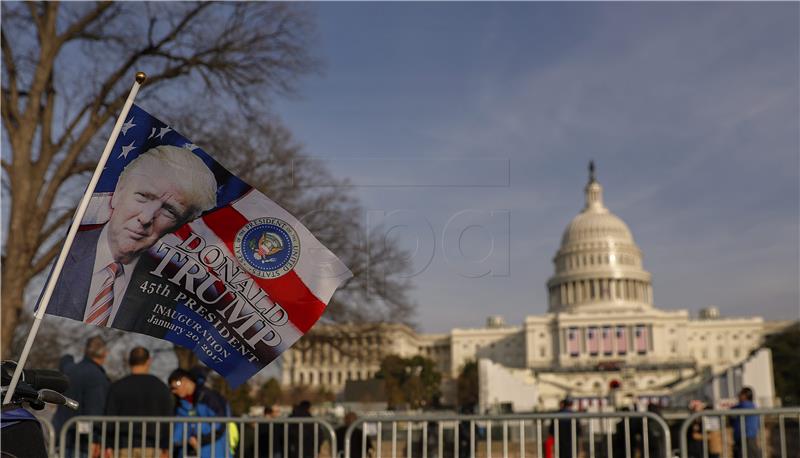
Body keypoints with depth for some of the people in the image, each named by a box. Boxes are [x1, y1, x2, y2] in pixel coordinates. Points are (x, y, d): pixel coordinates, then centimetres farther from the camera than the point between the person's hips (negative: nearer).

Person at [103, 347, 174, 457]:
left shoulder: (117, 387, 2)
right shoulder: (161, 387, 6)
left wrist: (108, 446, 5)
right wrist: (165, 448, 11)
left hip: (124, 445, -1)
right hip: (152, 447, 1)